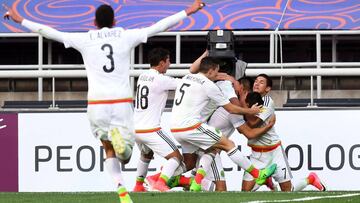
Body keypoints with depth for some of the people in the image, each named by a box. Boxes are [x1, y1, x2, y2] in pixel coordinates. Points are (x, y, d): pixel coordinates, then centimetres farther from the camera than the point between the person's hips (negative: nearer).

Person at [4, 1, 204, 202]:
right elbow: (158, 27, 9)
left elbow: (51, 33, 10)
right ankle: (120, 138, -33)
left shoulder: (84, 40, 5)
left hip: (97, 103, 1)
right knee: (126, 156, 3)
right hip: (122, 103, -1)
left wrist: (21, 20, 20)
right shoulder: (126, 37, 6)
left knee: (109, 150, 17)